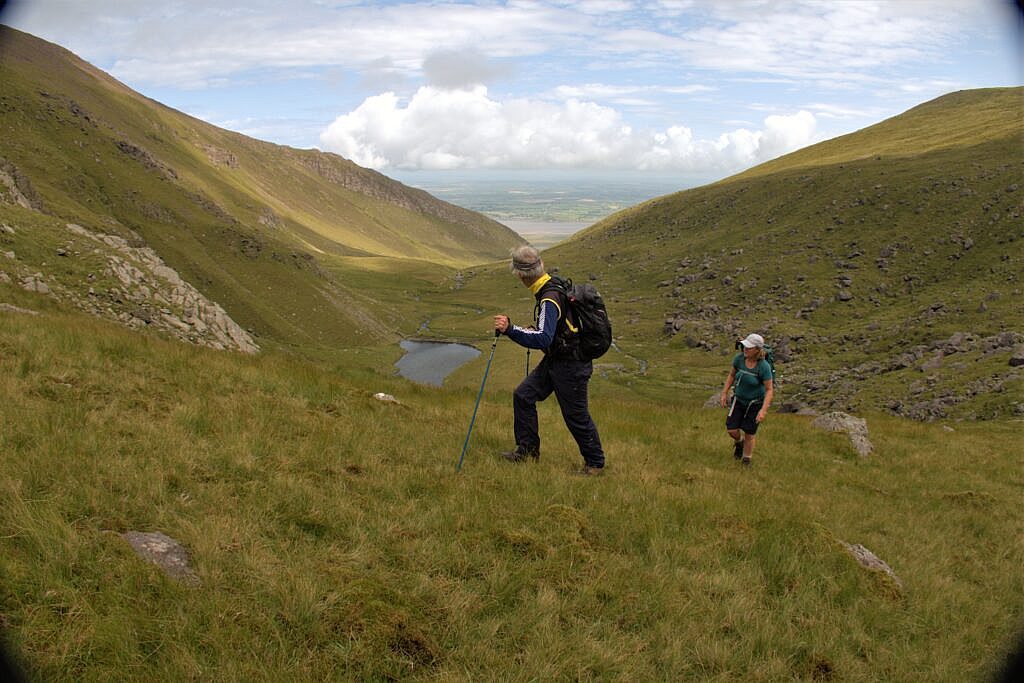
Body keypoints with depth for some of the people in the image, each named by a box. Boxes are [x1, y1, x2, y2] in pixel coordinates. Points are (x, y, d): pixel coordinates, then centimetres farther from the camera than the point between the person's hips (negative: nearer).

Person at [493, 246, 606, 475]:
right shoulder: (556, 286, 3)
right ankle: (528, 450, 17)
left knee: (576, 416, 2)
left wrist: (510, 330, -40)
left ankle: (595, 463, 19)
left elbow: (543, 339, -37)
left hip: (571, 366, -10)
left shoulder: (550, 299, -27)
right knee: (523, 395, 7)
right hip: (555, 360, 10)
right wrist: (537, 328, 18)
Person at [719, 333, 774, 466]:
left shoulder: (764, 366, -28)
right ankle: (739, 441, 34)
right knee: (731, 429, -3)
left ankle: (746, 461, 30)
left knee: (749, 434, 6)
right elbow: (732, 375, 2)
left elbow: (770, 390, -21)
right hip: (739, 399, 3)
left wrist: (763, 410, -29)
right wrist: (724, 393, 2)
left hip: (756, 403, -3)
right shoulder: (739, 358, -17)